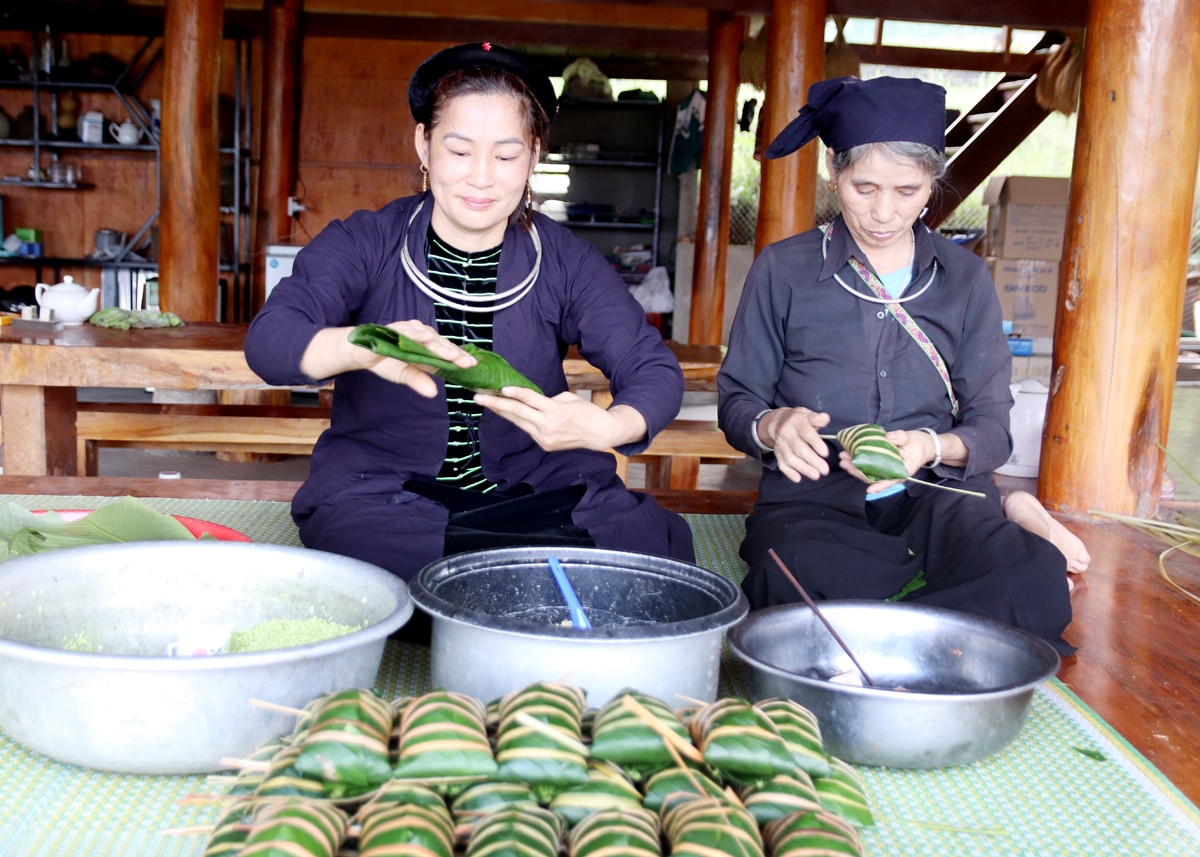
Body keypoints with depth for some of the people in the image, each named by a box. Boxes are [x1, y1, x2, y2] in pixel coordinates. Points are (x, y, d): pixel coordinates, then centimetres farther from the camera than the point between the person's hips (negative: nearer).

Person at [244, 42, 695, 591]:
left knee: (657, 540, -25)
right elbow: (268, 339, -16)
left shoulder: (565, 262, 4)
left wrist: (604, 428, -30)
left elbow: (655, 370, -5)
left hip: (533, 493, 1)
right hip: (382, 496, -1)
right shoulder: (365, 244, -1)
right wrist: (365, 347, -40)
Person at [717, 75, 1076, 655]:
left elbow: (991, 427, 7)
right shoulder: (783, 270, 6)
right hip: (813, 498, -1)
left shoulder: (965, 279, 11)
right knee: (789, 582, -38)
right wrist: (771, 426, -18)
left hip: (934, 494, 2)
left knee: (1040, 579, -32)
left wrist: (934, 448, -17)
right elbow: (736, 400, 7)